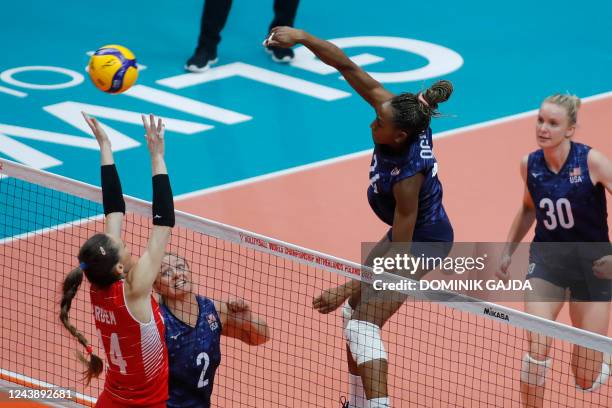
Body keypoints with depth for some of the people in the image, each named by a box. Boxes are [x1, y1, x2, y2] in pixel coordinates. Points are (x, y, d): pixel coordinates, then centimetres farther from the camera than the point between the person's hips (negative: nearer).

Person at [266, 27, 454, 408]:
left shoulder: (408, 174, -37)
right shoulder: (397, 114, -20)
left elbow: (399, 253, -32)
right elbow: (348, 67, -15)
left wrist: (346, 290, -32)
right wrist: (303, 37, -24)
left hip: (421, 243, -10)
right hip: (406, 233, 10)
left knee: (364, 326, -14)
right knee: (355, 311, 19)